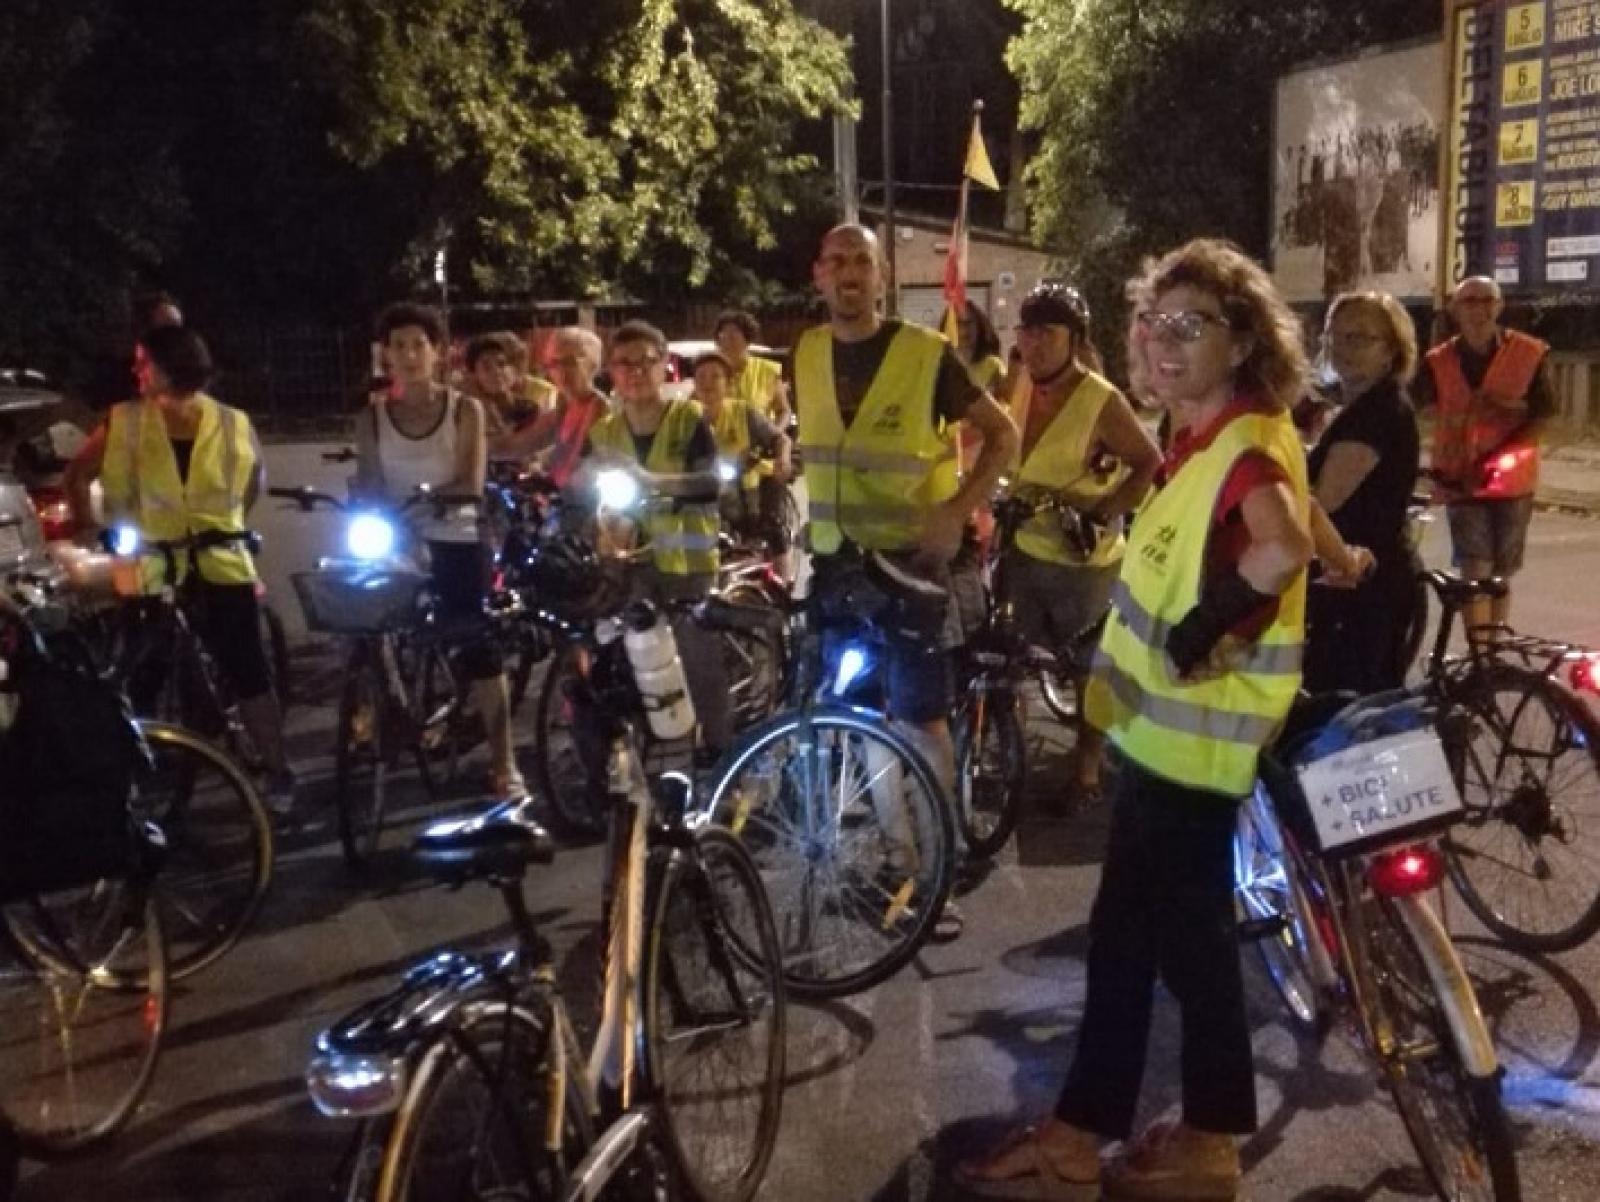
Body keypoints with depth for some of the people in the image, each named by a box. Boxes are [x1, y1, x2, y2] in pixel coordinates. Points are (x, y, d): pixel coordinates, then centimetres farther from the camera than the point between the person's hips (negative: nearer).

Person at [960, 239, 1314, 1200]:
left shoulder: (1250, 444, -20)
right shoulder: (1203, 442, 11)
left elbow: (1283, 547, -41)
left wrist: (1212, 619, -30)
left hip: (1198, 735, -10)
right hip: (1161, 725, 10)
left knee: (1191, 940, 5)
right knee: (1123, 935, 15)